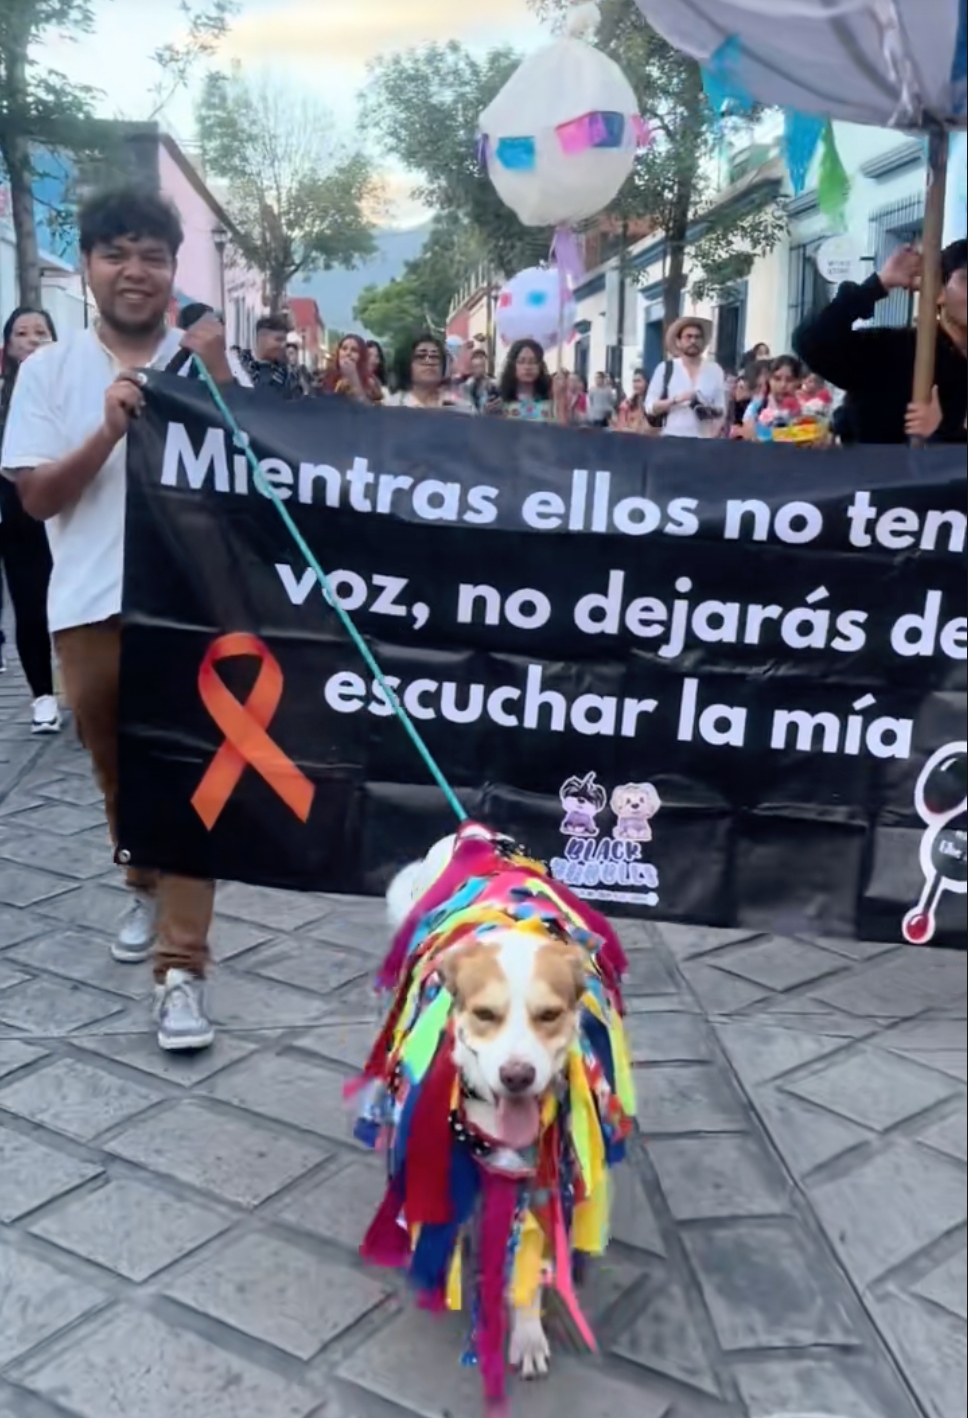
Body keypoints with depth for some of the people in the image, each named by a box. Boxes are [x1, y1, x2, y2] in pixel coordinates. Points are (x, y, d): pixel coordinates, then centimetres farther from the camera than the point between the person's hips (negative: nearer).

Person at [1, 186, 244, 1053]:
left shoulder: (210, 362, 3)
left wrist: (218, 380, -16)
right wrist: (108, 431, -17)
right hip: (90, 607, 2)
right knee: (118, 772, 17)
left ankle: (182, 967, -1)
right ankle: (147, 889, 43)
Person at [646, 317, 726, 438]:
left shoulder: (714, 371, 10)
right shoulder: (665, 369, 5)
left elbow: (721, 408, 12)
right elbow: (650, 407, 1)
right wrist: (675, 400, -15)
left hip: (703, 439, 2)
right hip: (672, 438, -2)